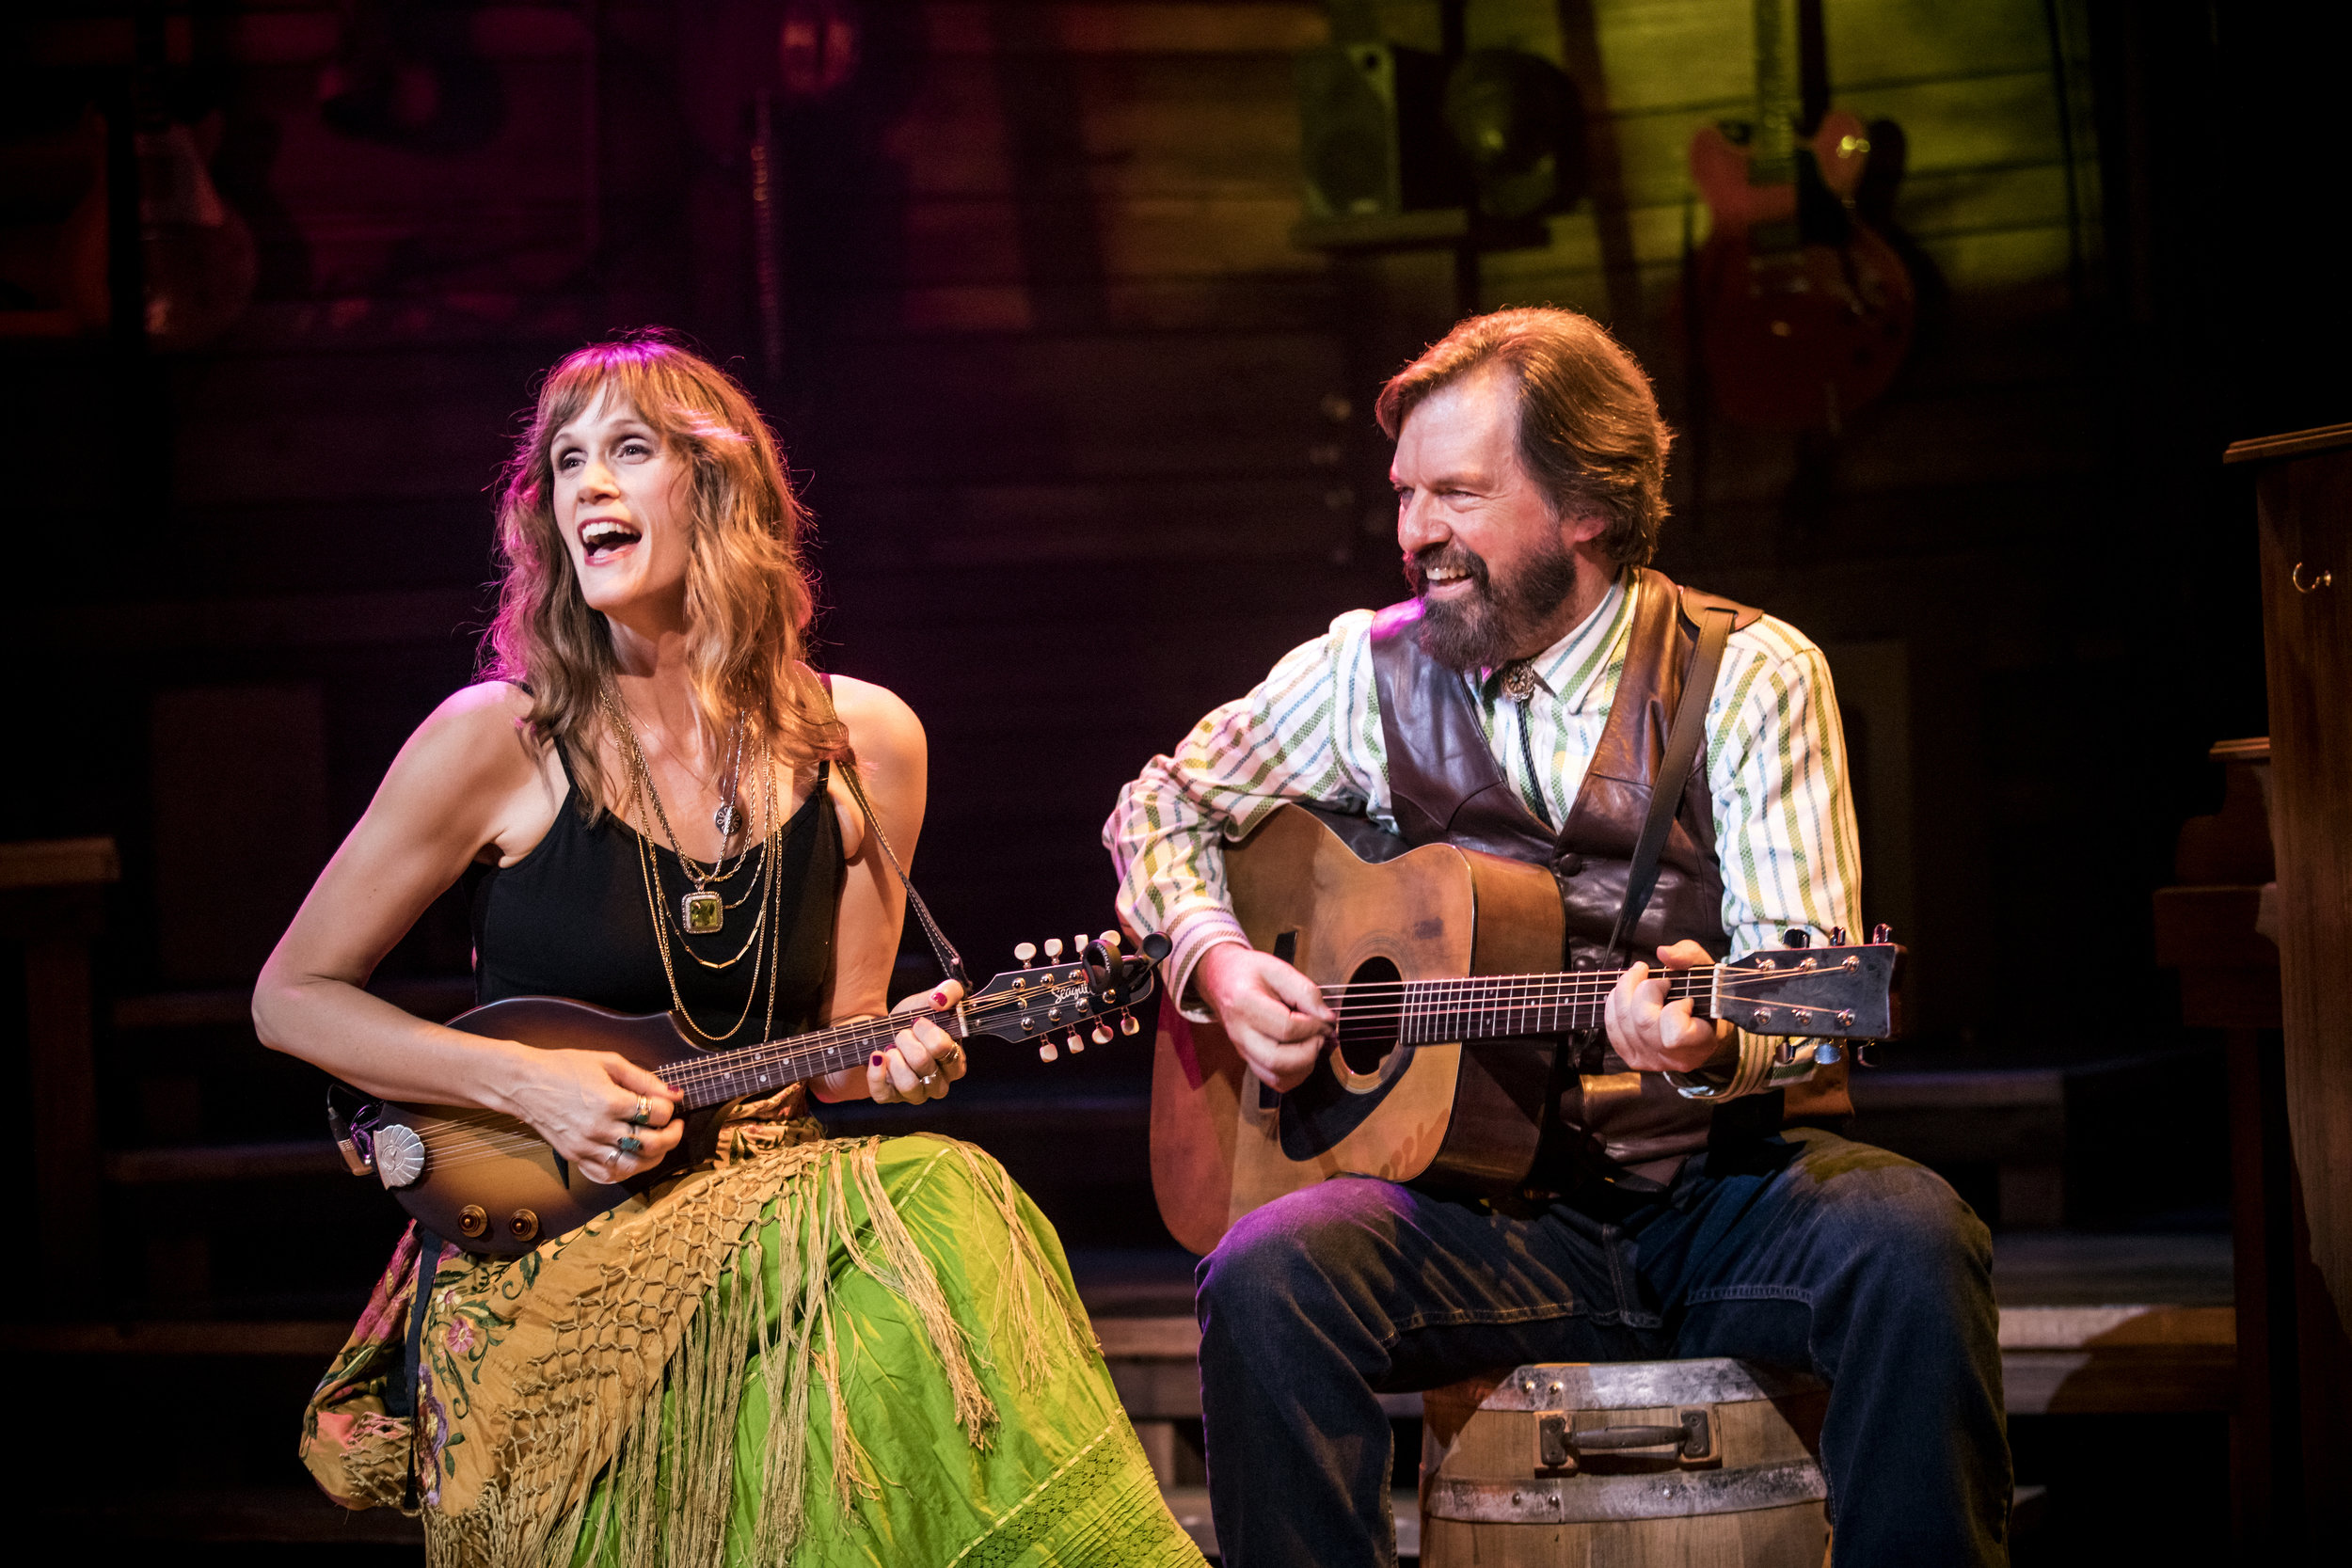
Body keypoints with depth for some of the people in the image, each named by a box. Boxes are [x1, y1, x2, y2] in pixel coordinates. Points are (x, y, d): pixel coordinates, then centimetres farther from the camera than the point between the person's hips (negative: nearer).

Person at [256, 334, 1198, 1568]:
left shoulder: (861, 745, 6)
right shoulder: (499, 744, -5)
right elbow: (291, 997, 2)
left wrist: (895, 1058, -8)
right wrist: (520, 1081, -11)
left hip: (774, 1185, 4)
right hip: (539, 1248, -4)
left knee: (940, 1201, -30)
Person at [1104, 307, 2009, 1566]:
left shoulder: (1750, 675, 0)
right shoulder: (1373, 672, 7)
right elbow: (1163, 806, 21)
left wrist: (1711, 1044, -32)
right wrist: (1213, 960, 0)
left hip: (1729, 1188, -1)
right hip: (1506, 1211, 1)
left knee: (1907, 1242, -33)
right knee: (1265, 1280, -29)